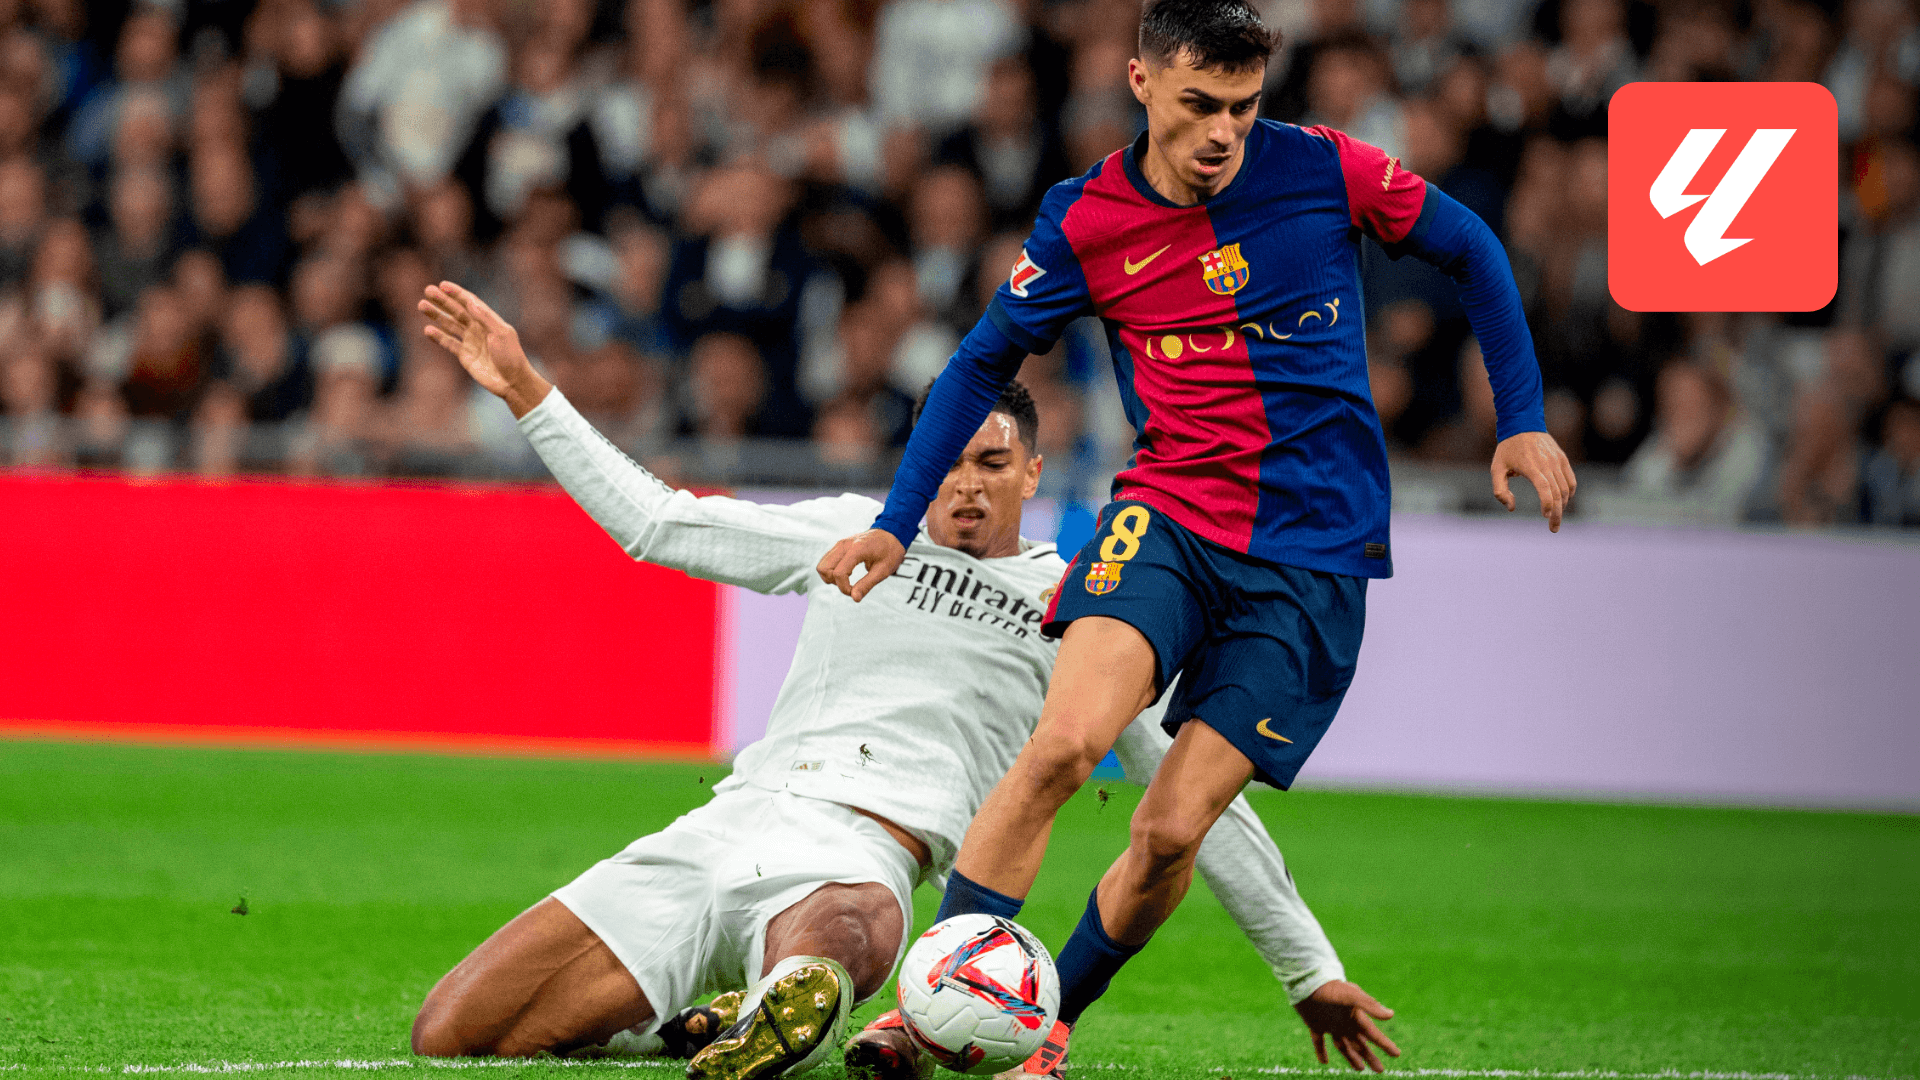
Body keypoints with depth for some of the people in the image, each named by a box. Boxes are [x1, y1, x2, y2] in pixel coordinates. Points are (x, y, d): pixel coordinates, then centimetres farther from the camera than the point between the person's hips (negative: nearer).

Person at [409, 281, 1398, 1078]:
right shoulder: (858, 533, 25)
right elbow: (655, 520, 30)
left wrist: (1310, 971, 20)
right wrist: (523, 388, 24)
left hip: (860, 852, -4)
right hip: (723, 823, 4)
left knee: (831, 933, -44)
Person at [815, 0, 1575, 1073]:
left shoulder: (1323, 171, -5)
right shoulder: (1085, 221, -3)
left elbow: (1470, 249, 11)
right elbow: (986, 361, 10)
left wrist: (1523, 420, 7)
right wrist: (898, 524, 4)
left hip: (1317, 554, 0)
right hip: (1168, 513, 0)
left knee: (1172, 831, -9)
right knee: (1065, 742, -27)